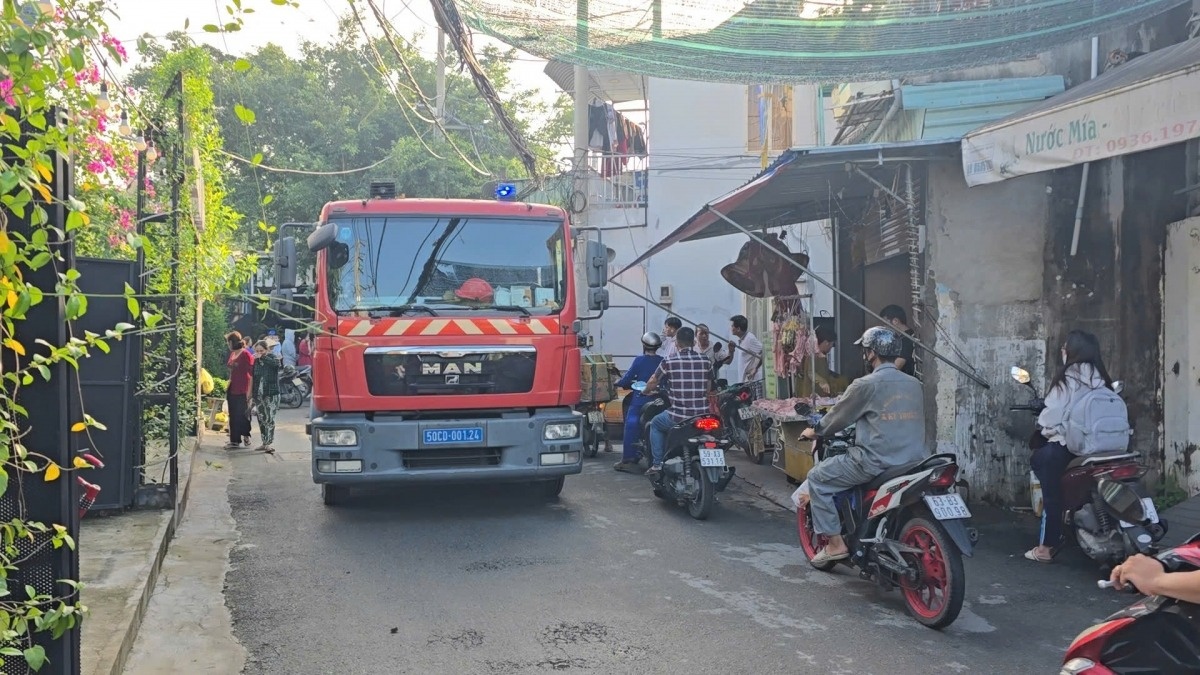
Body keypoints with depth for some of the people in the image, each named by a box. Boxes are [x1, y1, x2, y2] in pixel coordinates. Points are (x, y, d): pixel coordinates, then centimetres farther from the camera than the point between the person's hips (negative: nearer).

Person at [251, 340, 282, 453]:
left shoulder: (273, 358, -3)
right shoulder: (256, 361, 9)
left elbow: (276, 363, -28)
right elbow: (253, 377, 14)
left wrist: (262, 357, -25)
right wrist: (251, 392, 11)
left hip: (271, 394, -5)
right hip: (258, 394, 6)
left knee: (269, 419, -12)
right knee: (261, 419, 10)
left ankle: (270, 443, -14)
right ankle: (264, 442, 18)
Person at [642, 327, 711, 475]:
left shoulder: (669, 362, -7)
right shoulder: (705, 361, 2)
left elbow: (651, 385, 4)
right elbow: (708, 389, 11)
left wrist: (647, 391, 26)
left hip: (679, 417, -3)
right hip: (703, 417, 3)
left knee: (655, 424, 25)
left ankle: (657, 464, 18)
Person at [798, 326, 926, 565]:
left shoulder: (866, 385, -8)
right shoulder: (914, 385, 12)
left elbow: (838, 416, 3)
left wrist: (814, 431, 22)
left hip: (876, 463, -7)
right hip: (914, 462, 7)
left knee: (817, 478, 8)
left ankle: (835, 542, 3)